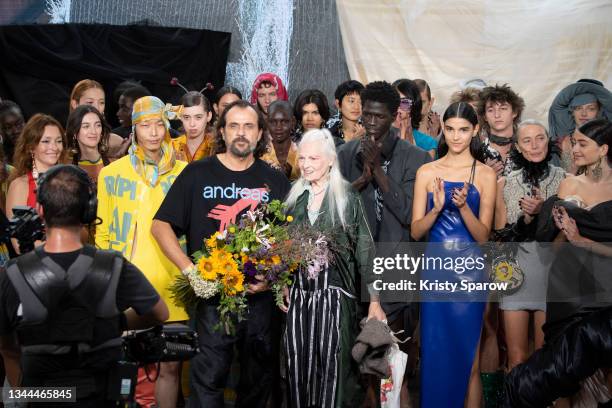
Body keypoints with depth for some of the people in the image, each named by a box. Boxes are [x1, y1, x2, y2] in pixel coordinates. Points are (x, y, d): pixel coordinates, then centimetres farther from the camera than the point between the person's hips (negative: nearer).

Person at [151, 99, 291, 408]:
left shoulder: (275, 180, 7)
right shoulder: (197, 174, 2)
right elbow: (161, 226, 1)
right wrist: (190, 270, -10)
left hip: (261, 296, 2)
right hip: (212, 295, -2)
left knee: (259, 377, 13)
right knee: (209, 378, 0)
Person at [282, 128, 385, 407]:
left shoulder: (347, 197, -4)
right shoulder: (295, 197, 9)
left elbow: (365, 248, -5)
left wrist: (375, 300, -9)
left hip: (335, 292, -4)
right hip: (299, 292, 4)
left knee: (334, 365, -3)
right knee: (298, 366, 6)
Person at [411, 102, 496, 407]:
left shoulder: (485, 175, -1)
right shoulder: (427, 172, 2)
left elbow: (483, 236, -5)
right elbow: (415, 232, -1)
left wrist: (463, 206, -22)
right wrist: (436, 209, -19)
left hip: (469, 272, -1)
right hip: (435, 270, 1)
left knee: (468, 359, 4)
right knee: (434, 354, 5)